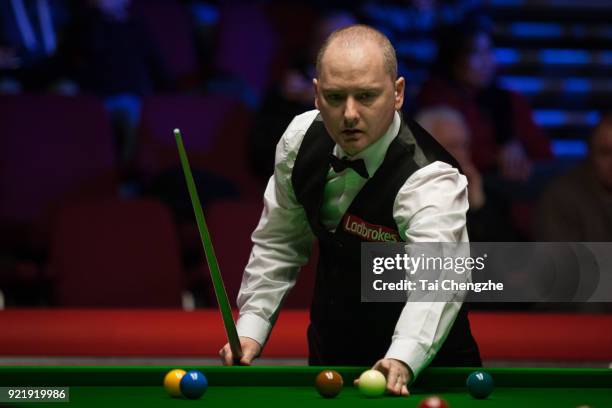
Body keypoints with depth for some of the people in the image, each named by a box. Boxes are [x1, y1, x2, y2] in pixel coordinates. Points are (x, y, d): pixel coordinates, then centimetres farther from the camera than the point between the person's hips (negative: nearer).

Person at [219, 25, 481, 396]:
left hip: (421, 366, -4)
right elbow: (279, 243, 7)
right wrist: (251, 327, -2)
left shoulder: (430, 180, -26)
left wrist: (401, 360, -59)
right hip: (329, 354, 4)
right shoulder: (303, 137, -7)